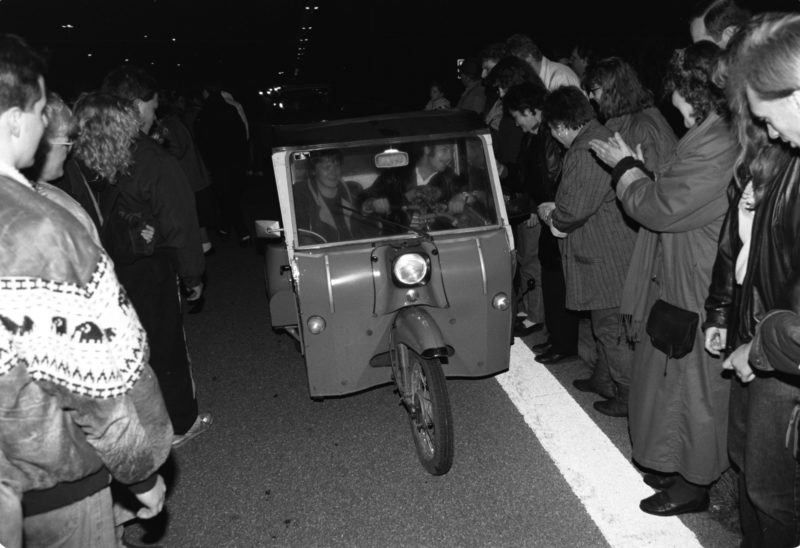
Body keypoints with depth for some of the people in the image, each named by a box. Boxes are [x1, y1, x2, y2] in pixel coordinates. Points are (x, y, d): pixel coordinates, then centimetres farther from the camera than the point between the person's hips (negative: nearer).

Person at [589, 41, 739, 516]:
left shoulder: (716, 146, -25)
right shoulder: (713, 136, 8)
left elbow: (660, 208, -22)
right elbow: (672, 198, 14)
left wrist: (626, 167, -7)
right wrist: (637, 170, 5)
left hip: (698, 292, -10)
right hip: (682, 281, 10)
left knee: (692, 384, 5)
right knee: (678, 379, 20)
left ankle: (694, 484, 23)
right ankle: (681, 467, 36)